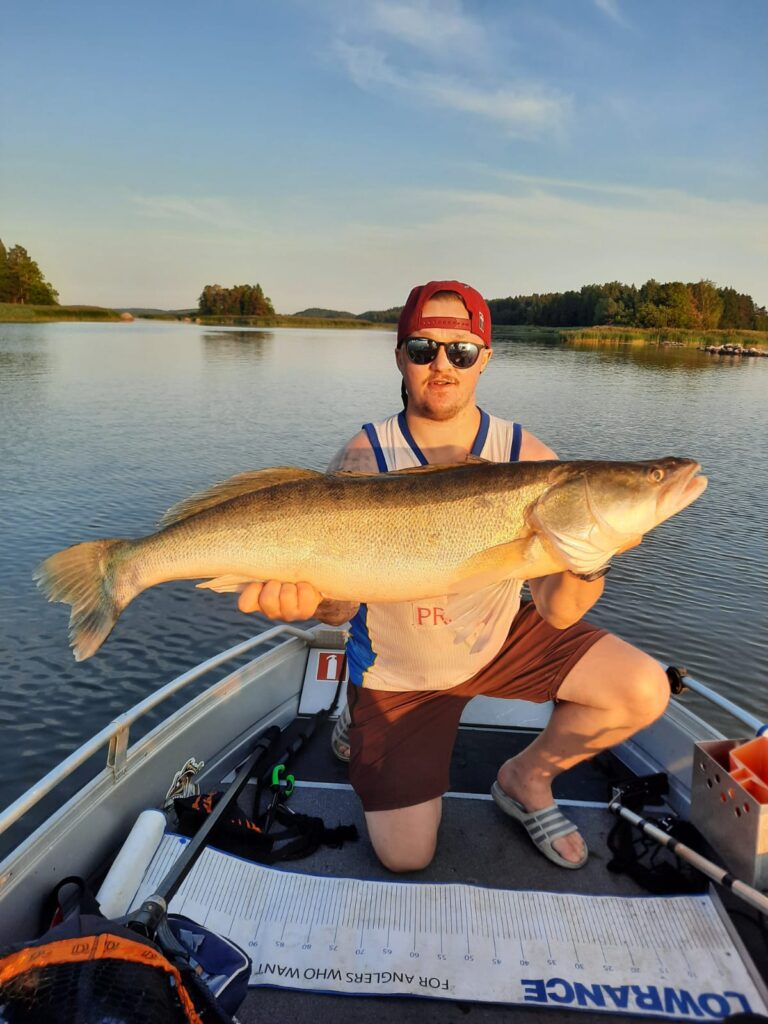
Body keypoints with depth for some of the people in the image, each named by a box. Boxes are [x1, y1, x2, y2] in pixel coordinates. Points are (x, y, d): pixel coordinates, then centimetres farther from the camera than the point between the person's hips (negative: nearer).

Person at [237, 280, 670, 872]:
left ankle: (527, 779, 12)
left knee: (645, 692, -16)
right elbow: (340, 603, -24)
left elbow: (557, 612, -21)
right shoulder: (363, 461, -19)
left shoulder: (528, 458, -16)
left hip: (500, 641, 2)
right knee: (405, 859, 5)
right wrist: (310, 597, -47)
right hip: (397, 669, -1)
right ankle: (363, 720, 33)